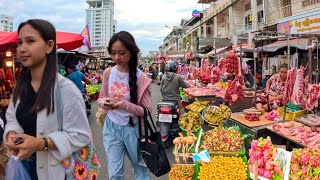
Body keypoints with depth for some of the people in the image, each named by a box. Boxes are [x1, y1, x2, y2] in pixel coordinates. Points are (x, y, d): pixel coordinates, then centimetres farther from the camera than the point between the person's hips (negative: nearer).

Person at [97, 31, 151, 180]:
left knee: (141, 167, 20)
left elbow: (147, 111, -14)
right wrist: (103, 102, -17)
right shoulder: (108, 73, -4)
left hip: (133, 128, -2)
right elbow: (101, 98, 8)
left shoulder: (140, 77, -16)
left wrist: (126, 105, -31)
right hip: (111, 127, 3)